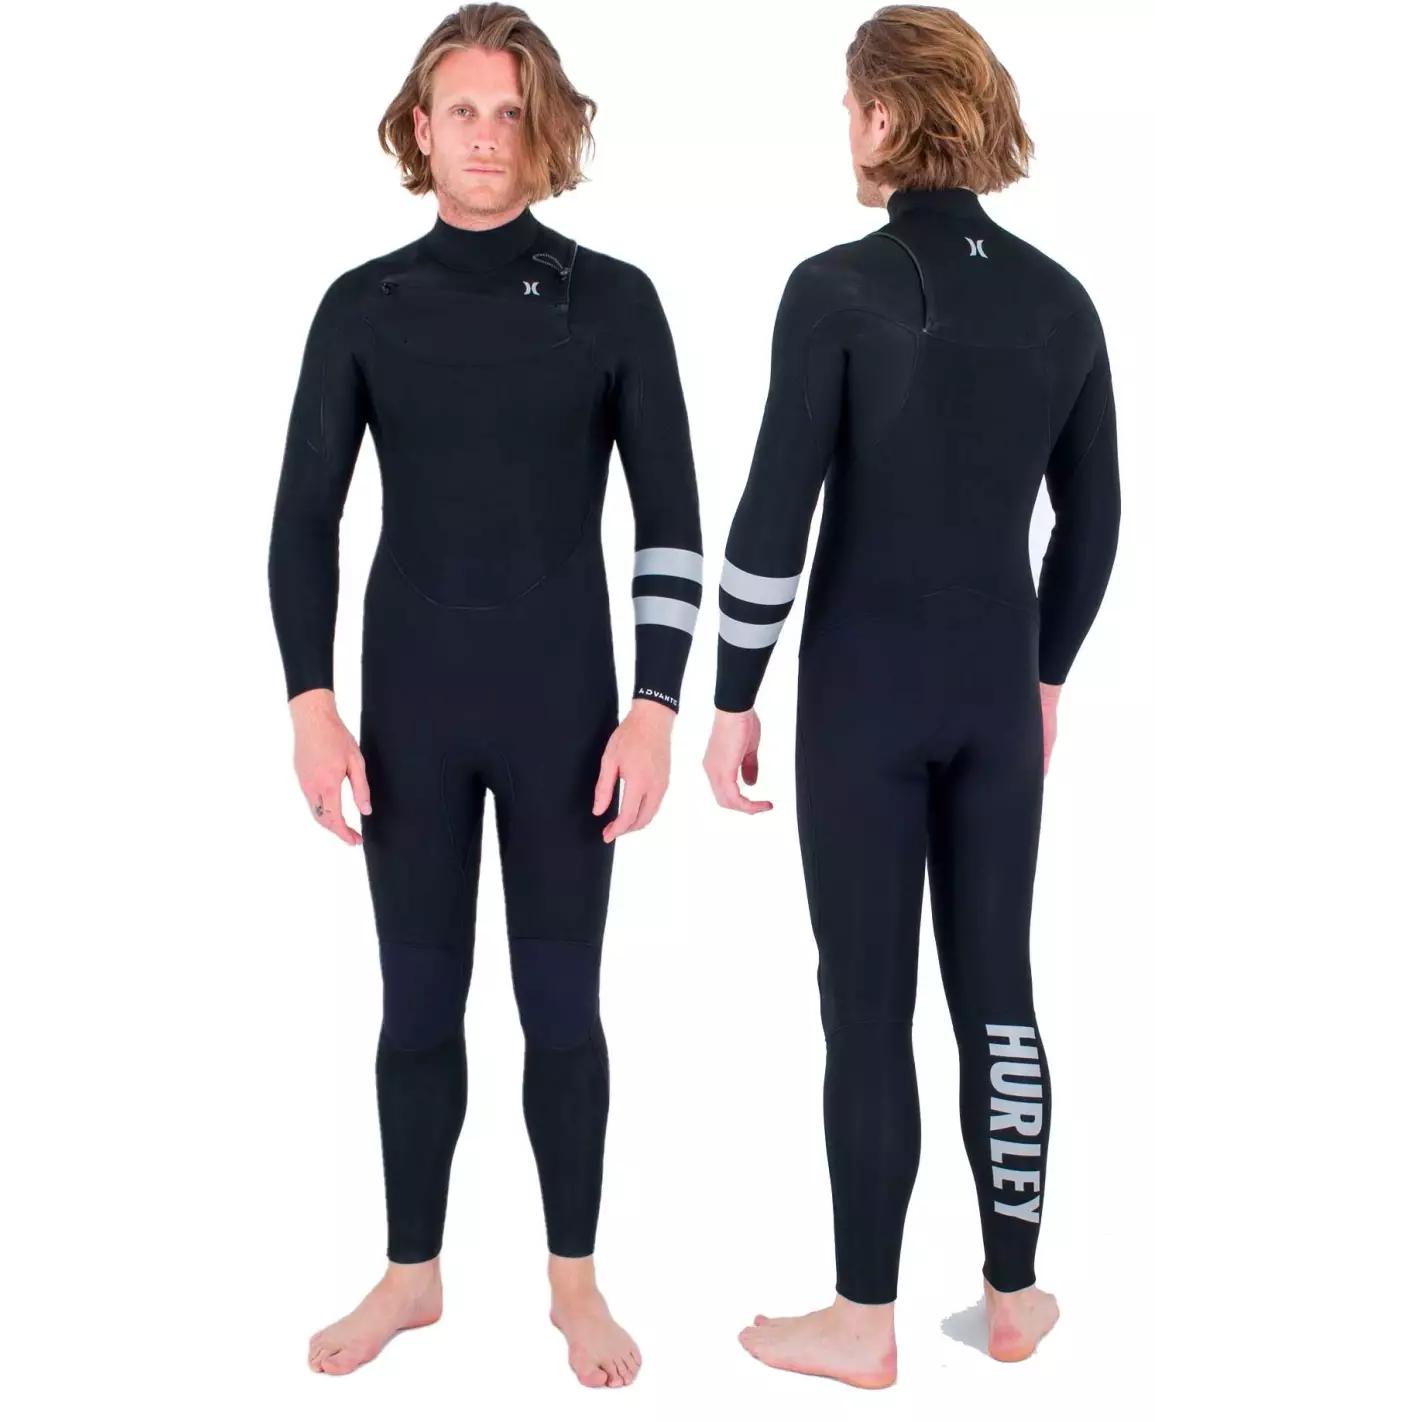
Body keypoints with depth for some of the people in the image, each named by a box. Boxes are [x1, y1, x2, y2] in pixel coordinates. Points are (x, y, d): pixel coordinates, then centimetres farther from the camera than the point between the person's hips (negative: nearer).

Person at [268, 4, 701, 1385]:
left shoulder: (613, 301, -2)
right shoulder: (364, 306, 2)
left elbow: (671, 524, -2)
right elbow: (304, 521, 2)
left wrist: (655, 709, -9)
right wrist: (311, 706, -6)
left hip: (564, 709, -1)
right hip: (411, 707, 2)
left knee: (560, 1001, 7)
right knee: (419, 1000, 10)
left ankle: (576, 1281, 25)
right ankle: (411, 1273, 28)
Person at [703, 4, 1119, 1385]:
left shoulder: (837, 288, -12)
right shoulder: (1059, 298, 4)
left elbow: (774, 517, -14)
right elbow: (1093, 519, 10)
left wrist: (732, 698, -5)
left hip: (865, 687, -5)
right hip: (997, 686, 5)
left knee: (866, 1003, 4)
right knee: (996, 988, 13)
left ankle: (864, 1321, 16)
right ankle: (1013, 1295, 26)